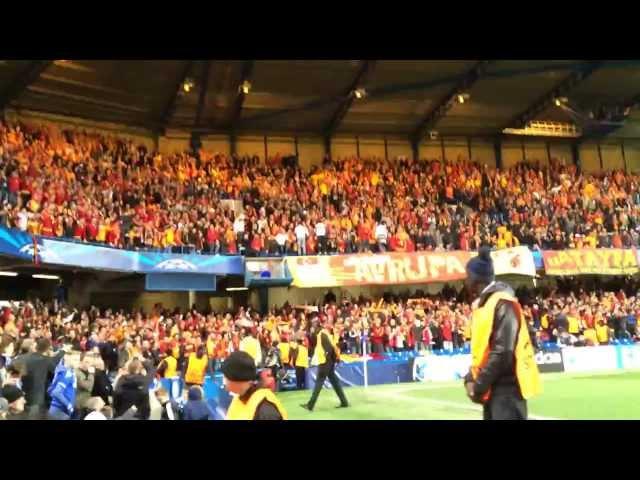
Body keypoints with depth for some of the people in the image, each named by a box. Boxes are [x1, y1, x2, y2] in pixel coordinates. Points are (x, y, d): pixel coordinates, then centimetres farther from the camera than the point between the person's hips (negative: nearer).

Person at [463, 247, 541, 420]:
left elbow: (503, 352, -21)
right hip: (493, 388, 10)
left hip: (506, 388, -10)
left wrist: (479, 385, -15)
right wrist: (471, 379, 4)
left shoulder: (503, 303, -15)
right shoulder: (483, 304, 13)